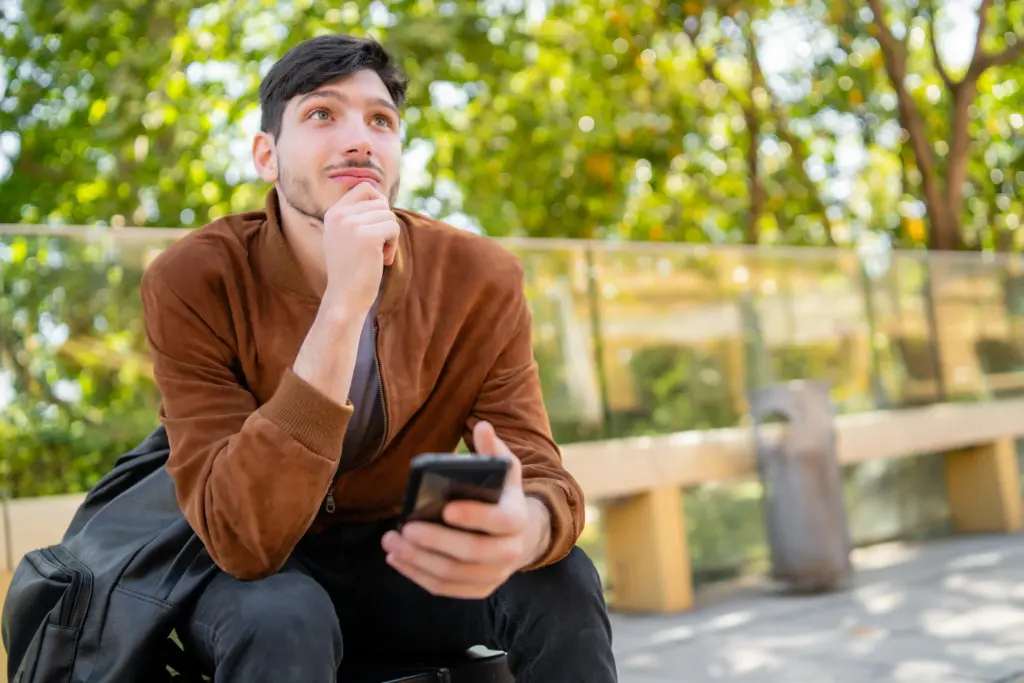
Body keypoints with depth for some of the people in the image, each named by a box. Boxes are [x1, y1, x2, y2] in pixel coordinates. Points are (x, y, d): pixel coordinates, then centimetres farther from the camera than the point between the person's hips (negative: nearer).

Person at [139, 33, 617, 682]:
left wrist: (523, 526, -45)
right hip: (253, 577, -2)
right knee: (282, 619, -35)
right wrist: (343, 307, -39)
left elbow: (539, 475, -18)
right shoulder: (192, 282, -21)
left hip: (402, 558, 3)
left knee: (561, 581, -25)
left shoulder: (481, 278, -13)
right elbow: (244, 538, -30)